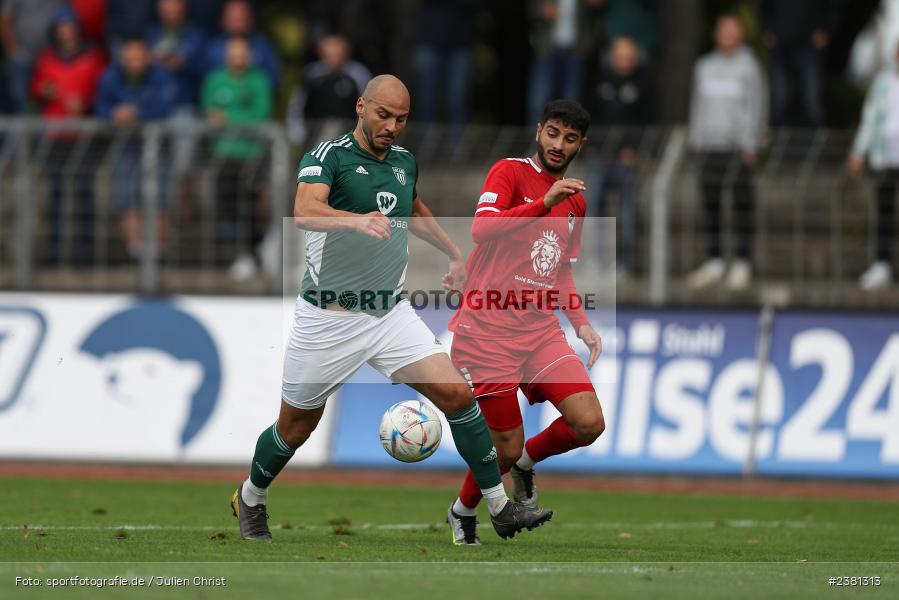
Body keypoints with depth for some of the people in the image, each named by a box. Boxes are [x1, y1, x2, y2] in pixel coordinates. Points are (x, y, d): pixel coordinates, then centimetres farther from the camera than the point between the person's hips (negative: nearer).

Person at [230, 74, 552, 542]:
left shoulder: (405, 161, 8)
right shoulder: (328, 156, -13)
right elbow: (305, 212, -33)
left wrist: (455, 255, 38)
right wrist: (357, 220, -50)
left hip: (391, 312, 5)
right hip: (328, 320, -5)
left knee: (457, 394, -11)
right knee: (295, 428, 8)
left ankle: (501, 508, -4)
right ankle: (250, 499, 36)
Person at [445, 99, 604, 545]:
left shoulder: (576, 201, 16)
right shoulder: (510, 172, -4)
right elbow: (481, 229, -21)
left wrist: (581, 323, 13)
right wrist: (544, 203, -28)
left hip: (541, 330, 6)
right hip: (488, 330, -6)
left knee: (589, 424, -12)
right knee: (506, 448, -5)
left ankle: (525, 461, 19)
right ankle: (463, 512, 26)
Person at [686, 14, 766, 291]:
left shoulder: (748, 66, 0)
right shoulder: (704, 66, 14)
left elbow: (756, 105, -4)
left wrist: (750, 143, -11)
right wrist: (695, 139, 12)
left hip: (738, 144, -5)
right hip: (709, 144, 5)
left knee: (741, 200, -3)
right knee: (710, 199, 4)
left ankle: (741, 263, 0)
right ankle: (714, 261, 9)